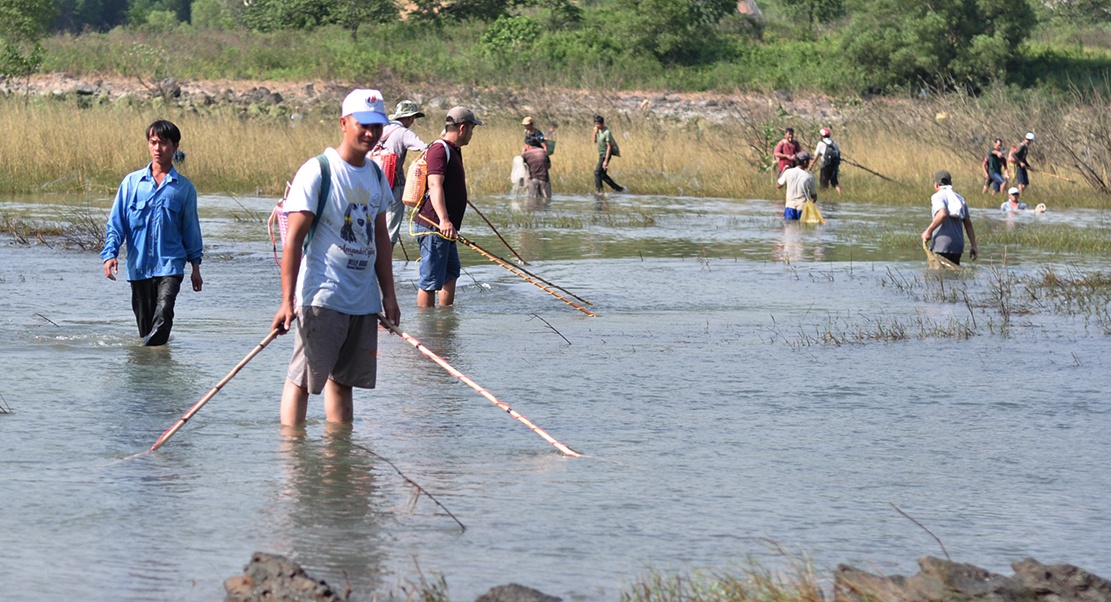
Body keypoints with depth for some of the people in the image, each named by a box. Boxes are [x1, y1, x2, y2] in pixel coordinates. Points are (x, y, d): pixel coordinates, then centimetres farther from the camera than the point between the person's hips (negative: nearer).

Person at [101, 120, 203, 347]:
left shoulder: (184, 187, 6)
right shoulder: (132, 182, 6)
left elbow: (191, 228, 12)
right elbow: (116, 222, 6)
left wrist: (195, 267, 12)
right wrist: (110, 254, -7)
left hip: (170, 265, -2)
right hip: (139, 266, 2)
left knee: (163, 312, -23)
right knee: (144, 321, 8)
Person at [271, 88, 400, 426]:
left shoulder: (377, 176, 12)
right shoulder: (317, 172, -10)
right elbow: (293, 239, -12)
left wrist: (388, 295, 17)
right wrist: (287, 301, -18)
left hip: (364, 302, 7)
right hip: (321, 298, -7)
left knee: (343, 382, 11)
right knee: (301, 380, -5)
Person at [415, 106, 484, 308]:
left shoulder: (453, 151, 19)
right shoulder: (439, 150, -16)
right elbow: (435, 186, -29)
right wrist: (444, 219, -41)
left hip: (445, 227, 11)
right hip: (433, 226, -11)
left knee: (451, 274, 23)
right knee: (431, 280, -8)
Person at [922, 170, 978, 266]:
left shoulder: (937, 197, -4)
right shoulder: (960, 199, 18)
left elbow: (942, 214, -24)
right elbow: (968, 224, 13)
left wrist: (928, 231, -15)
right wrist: (974, 246, 12)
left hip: (941, 246, -7)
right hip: (958, 245, 7)